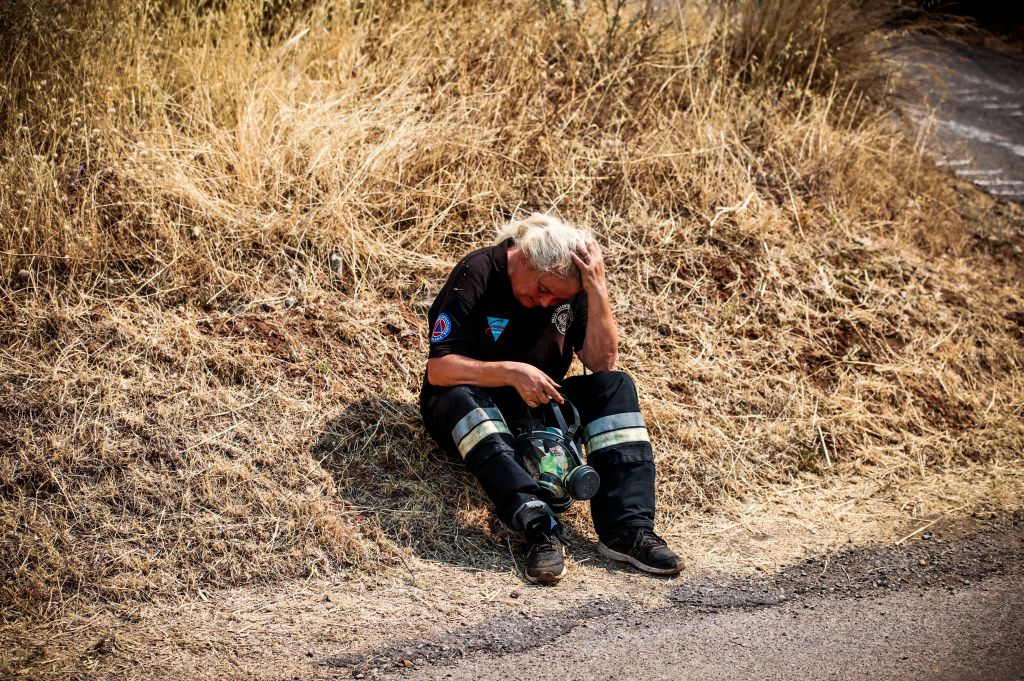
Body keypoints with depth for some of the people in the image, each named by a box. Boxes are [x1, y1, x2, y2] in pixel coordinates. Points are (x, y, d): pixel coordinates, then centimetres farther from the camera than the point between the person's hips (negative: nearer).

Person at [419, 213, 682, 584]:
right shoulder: (478, 274, -18)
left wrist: (597, 291, -24)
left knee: (616, 386, -19)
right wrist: (511, 373, -34)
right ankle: (539, 526, -53)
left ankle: (628, 528, -34)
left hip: (538, 407, 4)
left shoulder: (572, 288, -4)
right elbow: (438, 369, -22)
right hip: (471, 412, -4)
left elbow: (602, 363, -13)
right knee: (464, 398, -38)